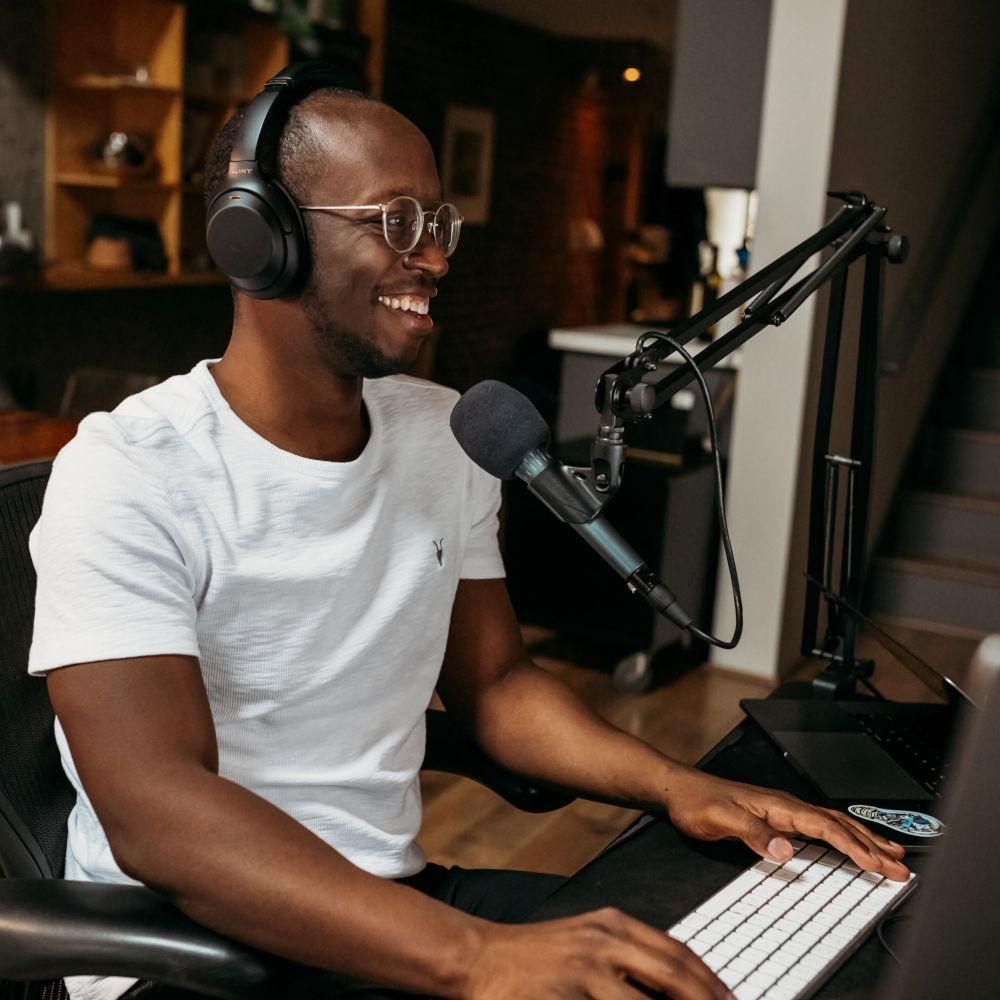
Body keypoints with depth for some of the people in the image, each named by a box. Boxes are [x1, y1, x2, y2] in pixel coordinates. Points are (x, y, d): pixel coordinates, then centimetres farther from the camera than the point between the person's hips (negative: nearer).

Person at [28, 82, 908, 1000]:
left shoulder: (447, 434, 5)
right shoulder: (126, 477, -17)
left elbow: (493, 680, 9)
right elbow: (156, 813, -26)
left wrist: (674, 785, -9)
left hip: (396, 898, 7)